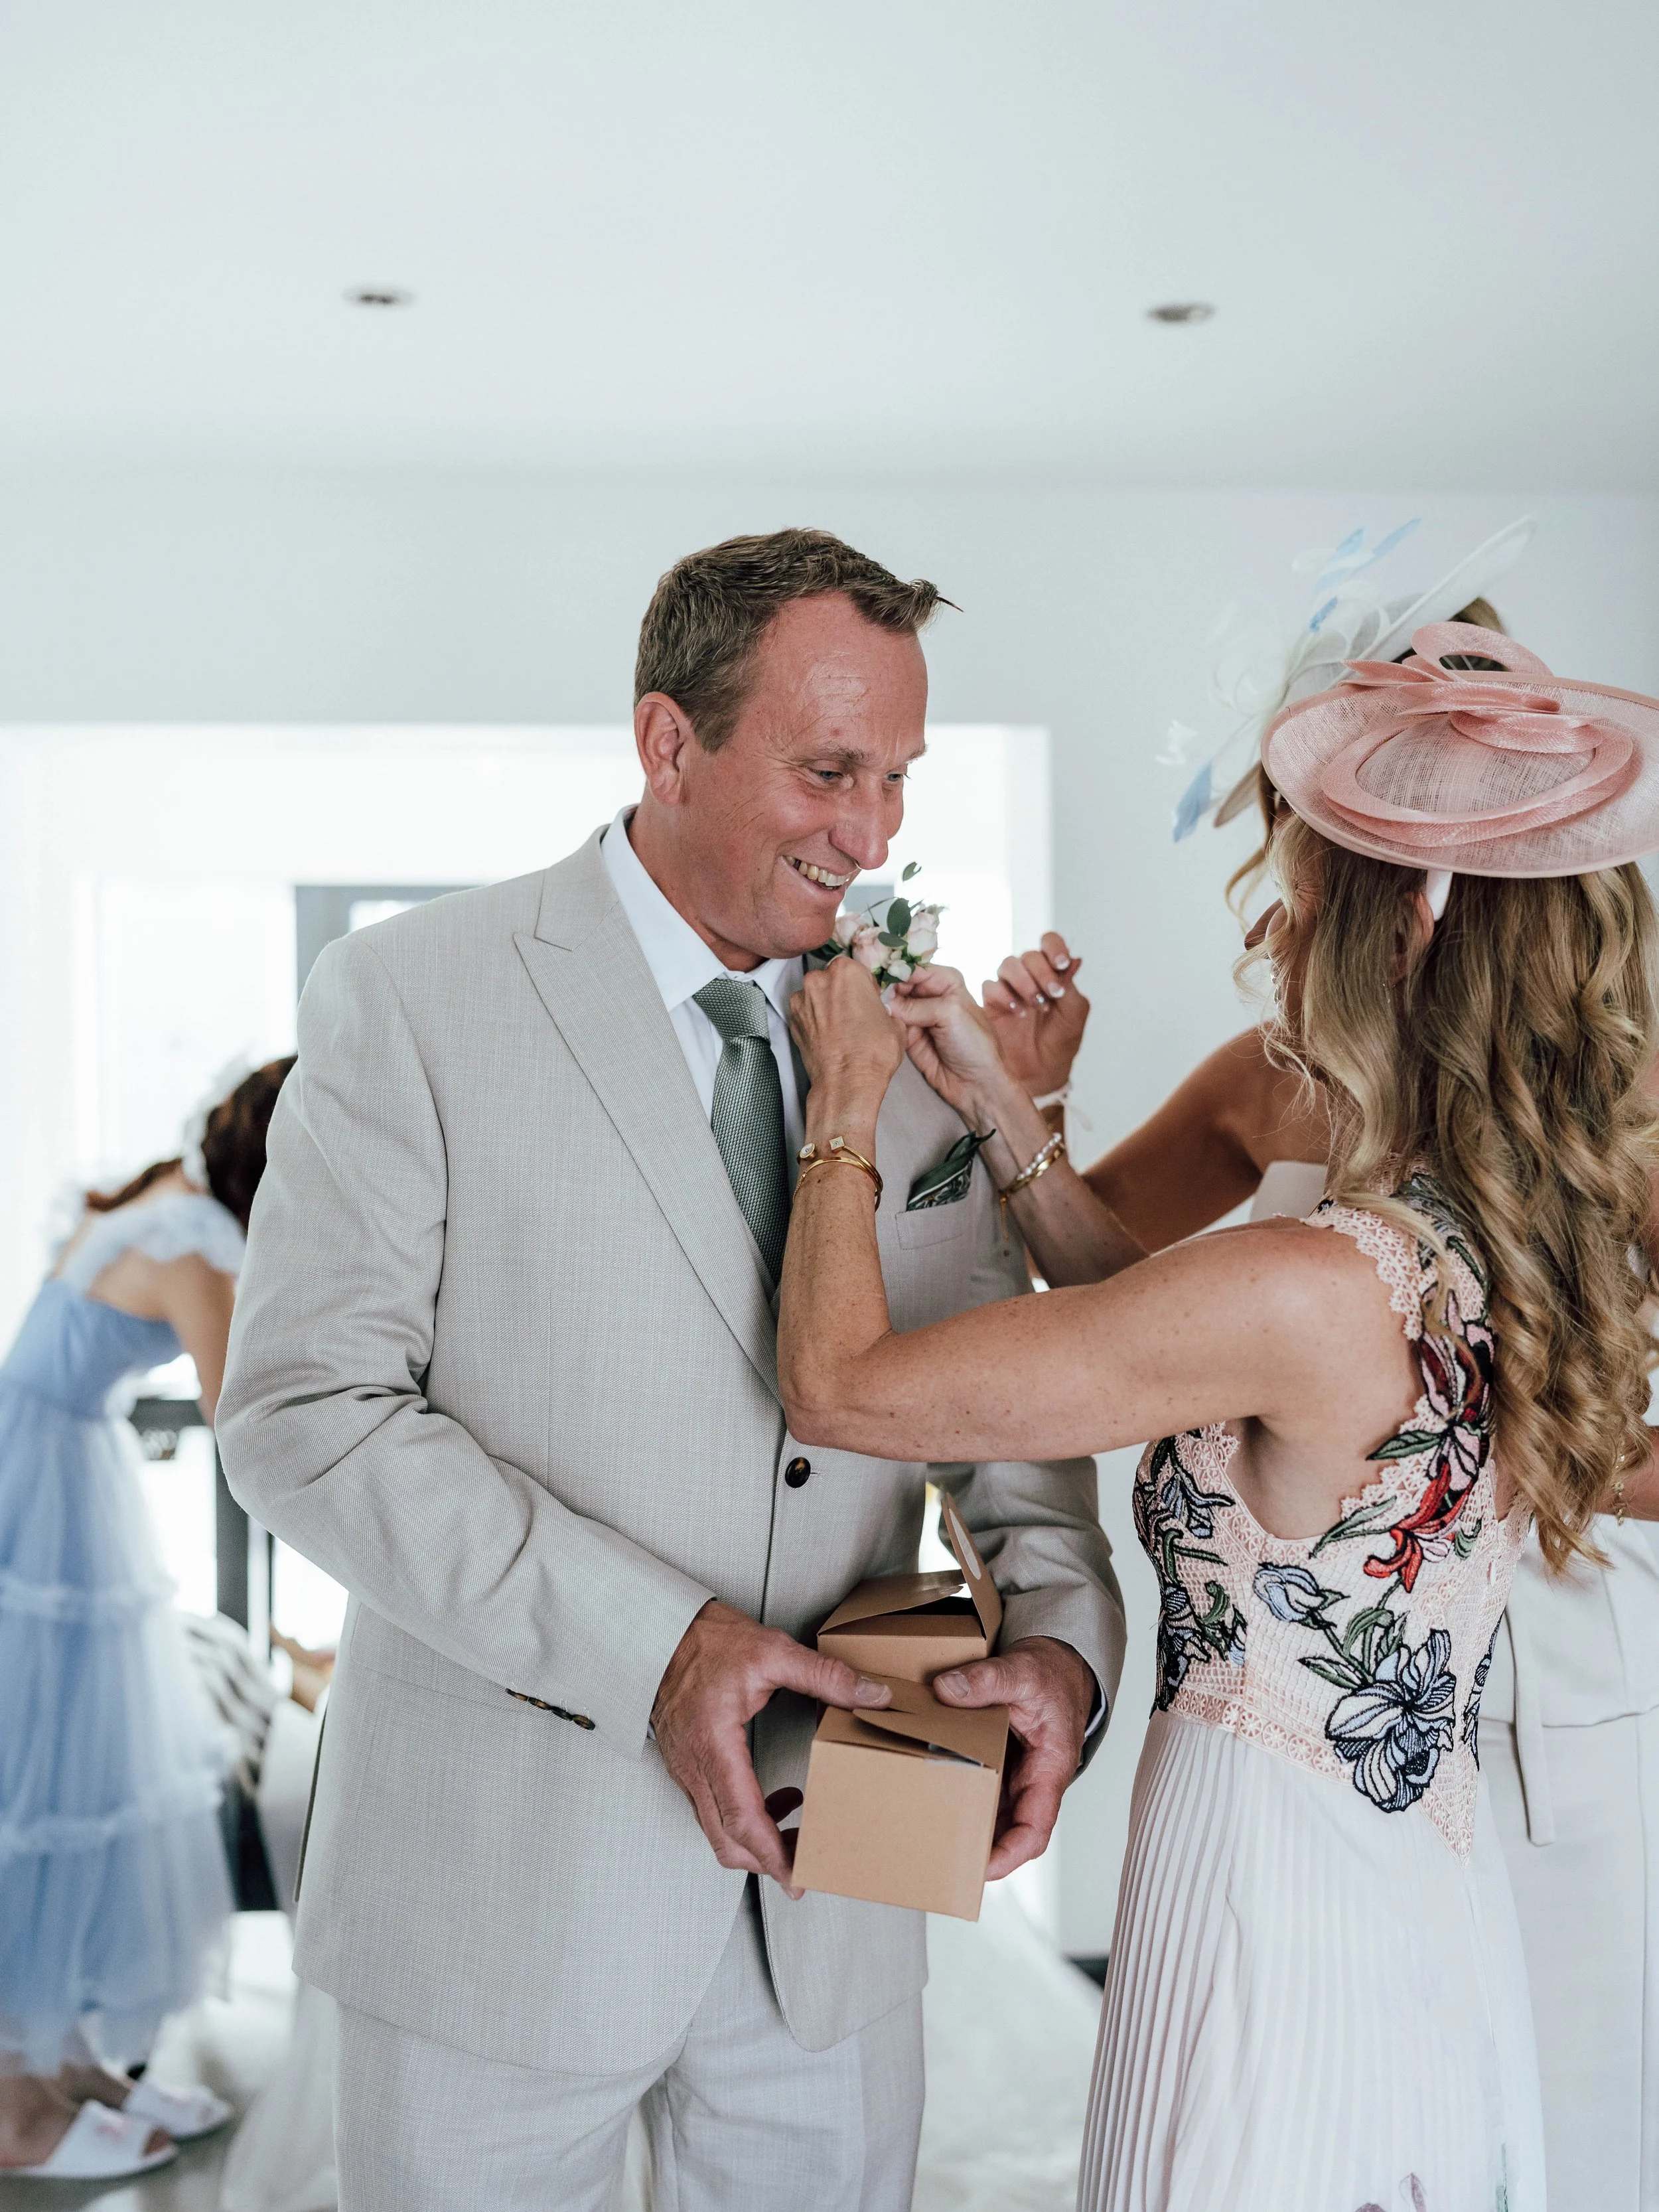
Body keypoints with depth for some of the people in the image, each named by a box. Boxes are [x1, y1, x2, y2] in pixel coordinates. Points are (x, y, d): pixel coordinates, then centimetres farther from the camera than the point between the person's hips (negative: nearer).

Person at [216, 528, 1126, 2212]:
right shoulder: (409, 999, -9)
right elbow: (302, 1411, -14)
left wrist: (1061, 1630, -11)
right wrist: (650, 1644, -21)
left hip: (837, 1883, 4)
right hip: (504, 1878, -3)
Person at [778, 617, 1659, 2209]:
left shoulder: (1319, 1289, -29)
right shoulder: (1528, 1244, -3)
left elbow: (838, 1382, -23)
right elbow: (1180, 1349, 12)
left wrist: (849, 1101, -8)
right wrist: (1000, 1109, 6)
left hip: (1273, 1927, -8)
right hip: (1439, 1915, 8)